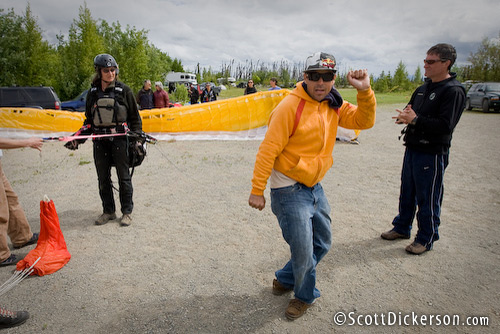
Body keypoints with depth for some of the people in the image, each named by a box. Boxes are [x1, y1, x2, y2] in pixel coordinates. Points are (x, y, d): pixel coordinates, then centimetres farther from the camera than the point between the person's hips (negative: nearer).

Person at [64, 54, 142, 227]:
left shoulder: (124, 90, 0)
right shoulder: (93, 92, 10)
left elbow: (135, 117, 5)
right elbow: (89, 120, 17)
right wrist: (78, 138, 8)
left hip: (119, 139, -4)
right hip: (100, 141, 4)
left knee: (124, 177, 3)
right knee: (103, 178, 9)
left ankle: (126, 212, 16)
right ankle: (108, 211, 23)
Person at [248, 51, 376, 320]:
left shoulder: (334, 106, 4)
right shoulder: (291, 106, -19)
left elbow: (364, 121, 4)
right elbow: (268, 149, -20)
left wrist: (365, 92, -13)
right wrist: (257, 190, -19)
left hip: (315, 187, 8)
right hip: (290, 190, -8)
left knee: (322, 243, 20)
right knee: (303, 251, 2)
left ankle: (285, 280, 40)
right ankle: (305, 295, 33)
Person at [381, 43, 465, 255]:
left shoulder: (453, 91, -12)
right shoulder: (423, 88, 13)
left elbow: (446, 125, -21)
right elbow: (411, 111, 20)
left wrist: (416, 119, -23)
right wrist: (405, 115, -3)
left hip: (432, 153, -8)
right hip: (412, 149, 8)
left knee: (428, 199, 3)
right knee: (407, 193, 17)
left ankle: (426, 239, 18)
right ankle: (402, 228, 33)